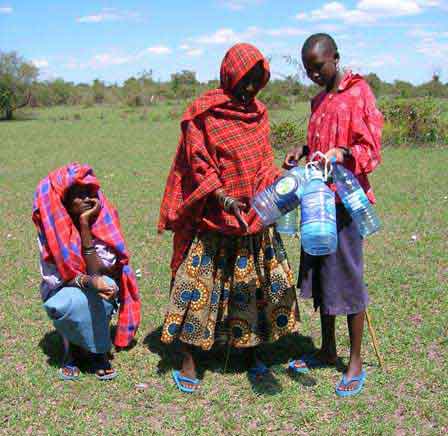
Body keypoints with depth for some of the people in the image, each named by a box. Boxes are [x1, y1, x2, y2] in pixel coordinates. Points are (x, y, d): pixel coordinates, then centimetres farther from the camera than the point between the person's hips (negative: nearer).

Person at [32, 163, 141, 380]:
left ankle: (97, 349, -8)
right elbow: (54, 276, -17)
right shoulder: (51, 226, -17)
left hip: (96, 288, 1)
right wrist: (90, 281, -36)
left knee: (106, 287, -33)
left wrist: (85, 225, -29)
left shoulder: (103, 218, -17)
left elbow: (97, 271, -25)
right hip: (62, 291, -1)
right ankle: (71, 346, -2)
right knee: (66, 304, -35)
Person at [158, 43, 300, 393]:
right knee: (200, 283, 0)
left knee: (258, 284, 10)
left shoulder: (259, 113, 11)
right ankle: (188, 361, 12)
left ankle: (252, 353, 26)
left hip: (255, 216, 6)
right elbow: (199, 166, -10)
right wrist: (224, 198, -23)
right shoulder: (204, 112, -7)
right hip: (213, 218, -6)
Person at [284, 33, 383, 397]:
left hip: (345, 199, -8)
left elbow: (370, 150, -14)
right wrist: (304, 151, 9)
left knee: (347, 279, -2)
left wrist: (342, 153, -31)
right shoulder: (320, 100, 17)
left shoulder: (358, 94, -8)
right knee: (318, 276, 13)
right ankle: (327, 351, 29)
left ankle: (356, 364, 12)